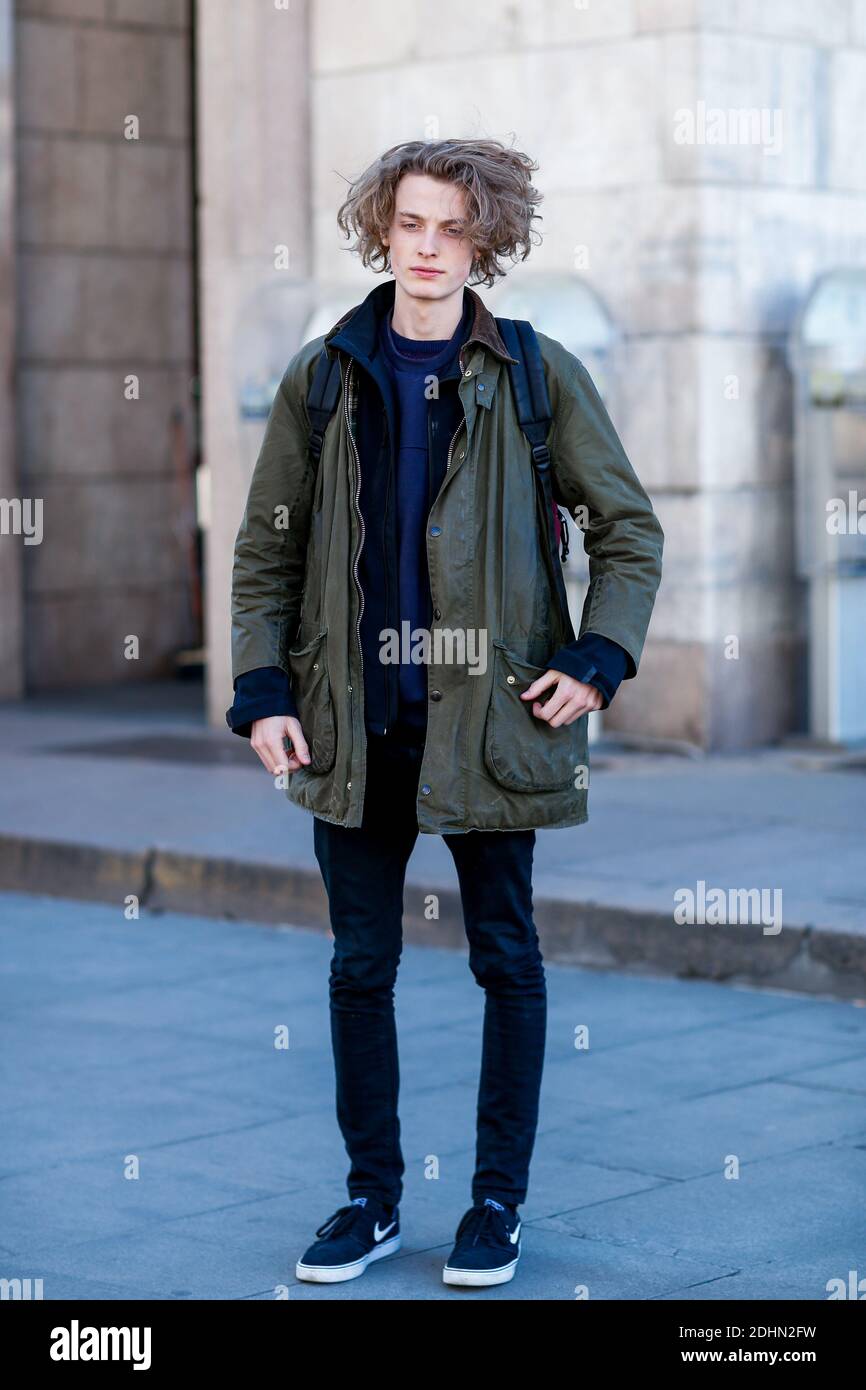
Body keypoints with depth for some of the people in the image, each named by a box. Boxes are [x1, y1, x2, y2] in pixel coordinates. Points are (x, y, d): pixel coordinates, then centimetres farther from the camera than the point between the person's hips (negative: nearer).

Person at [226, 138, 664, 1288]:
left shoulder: (537, 375, 0)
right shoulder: (323, 375, 5)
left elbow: (630, 528, 6)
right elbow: (266, 546, 9)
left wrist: (597, 659, -6)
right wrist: (263, 689, 0)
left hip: (489, 716, -2)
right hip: (355, 718, 2)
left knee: (505, 956, 6)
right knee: (361, 962, 7)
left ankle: (499, 1199, 18)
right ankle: (373, 1196, 20)